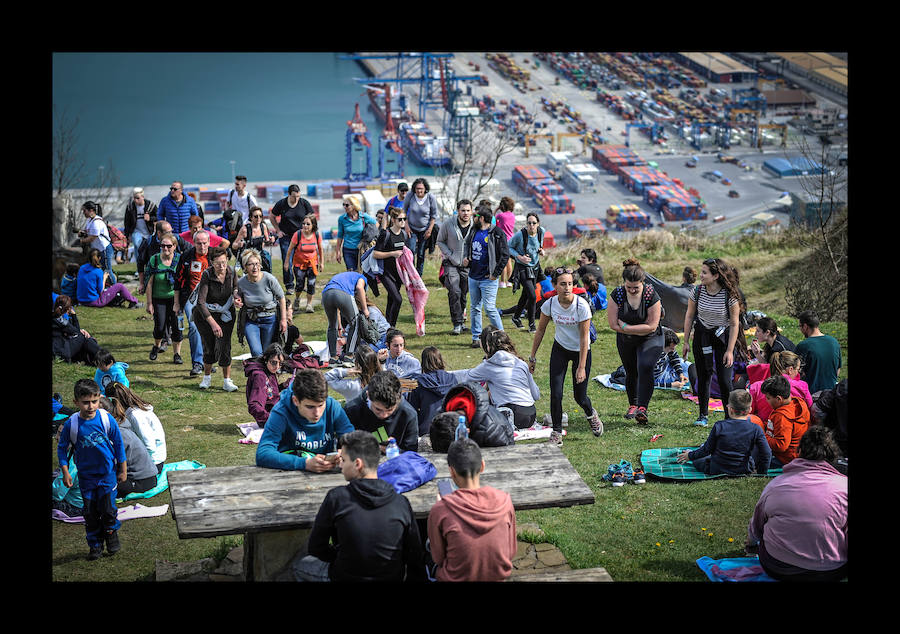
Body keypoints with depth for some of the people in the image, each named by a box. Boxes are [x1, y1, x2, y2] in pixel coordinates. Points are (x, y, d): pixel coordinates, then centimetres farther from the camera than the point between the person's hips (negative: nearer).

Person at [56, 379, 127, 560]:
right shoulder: (71, 424, -15)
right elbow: (62, 448, 0)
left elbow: (119, 444, -2)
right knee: (90, 513, 7)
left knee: (108, 508, -2)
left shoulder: (106, 419, -15)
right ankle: (95, 545, 25)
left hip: (107, 473, -1)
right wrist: (65, 472, -4)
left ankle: (111, 533, 28)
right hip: (86, 475, 1)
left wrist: (123, 469, 3)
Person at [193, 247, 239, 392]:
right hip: (205, 314, -2)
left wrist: (236, 294, -15)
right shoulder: (207, 275, -25)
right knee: (208, 347, 0)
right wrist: (213, 323, -38)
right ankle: (207, 378, 24)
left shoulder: (231, 272, -15)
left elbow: (236, 286, 10)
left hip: (226, 314, 2)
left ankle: (227, 381, 1)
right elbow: (201, 302, -31)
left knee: (223, 346, -9)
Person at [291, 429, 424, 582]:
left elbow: (314, 548, -6)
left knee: (298, 564, 23)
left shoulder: (336, 498, -18)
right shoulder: (401, 502, -13)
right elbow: (415, 556, -6)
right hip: (394, 578, 4)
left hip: (346, 577, -3)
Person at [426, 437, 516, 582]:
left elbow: (438, 558, -11)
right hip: (500, 575, 3)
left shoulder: (440, 510, -27)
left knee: (429, 543, 27)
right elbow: (512, 552, -5)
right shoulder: (504, 501, -18)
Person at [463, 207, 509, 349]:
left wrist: (495, 274, -13)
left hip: (487, 279, -7)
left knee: (489, 309, -9)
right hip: (473, 277, 7)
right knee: (475, 308, 11)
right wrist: (465, 258, 6)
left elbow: (505, 255, -11)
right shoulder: (473, 231, 10)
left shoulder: (496, 234, -11)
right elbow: (468, 245, 27)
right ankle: (476, 337, 19)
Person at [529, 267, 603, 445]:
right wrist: (532, 358, 1)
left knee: (580, 396, 2)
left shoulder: (582, 305, -25)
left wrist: (581, 367, -21)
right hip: (560, 349, 2)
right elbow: (540, 331, -2)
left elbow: (584, 338, -21)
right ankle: (556, 431, 8)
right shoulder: (549, 304, -17)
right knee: (555, 394, -9)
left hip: (581, 350, -2)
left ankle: (591, 415, 37)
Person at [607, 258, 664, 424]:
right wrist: (640, 328, -16)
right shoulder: (617, 294, -15)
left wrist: (625, 327, -19)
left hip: (650, 339, -3)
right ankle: (633, 405, 36)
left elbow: (652, 326, -21)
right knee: (631, 372, 14)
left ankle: (642, 408, -26)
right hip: (625, 341, 3)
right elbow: (613, 325, -15)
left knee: (645, 367, -24)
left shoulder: (651, 295, -22)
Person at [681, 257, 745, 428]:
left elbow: (734, 324, -13)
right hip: (702, 335, 3)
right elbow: (689, 316, 2)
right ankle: (703, 415, 16)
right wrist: (686, 342, 3)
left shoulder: (730, 295, -20)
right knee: (703, 375, 4)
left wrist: (730, 351, -13)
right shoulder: (697, 291, -12)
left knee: (724, 379, -6)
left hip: (723, 336, -2)